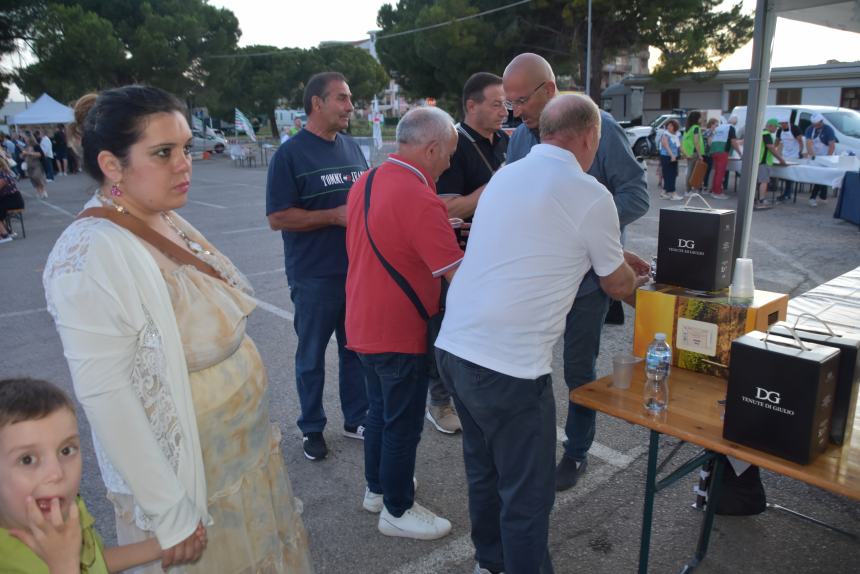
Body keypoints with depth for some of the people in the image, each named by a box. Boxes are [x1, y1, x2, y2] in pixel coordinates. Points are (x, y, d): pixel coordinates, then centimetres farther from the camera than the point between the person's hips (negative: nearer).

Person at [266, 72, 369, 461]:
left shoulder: (352, 148, 10)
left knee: (356, 349, 15)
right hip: (315, 276, -5)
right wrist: (335, 216, -19)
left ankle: (356, 418, 32)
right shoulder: (290, 154, -9)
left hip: (358, 269, 6)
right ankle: (312, 428, 27)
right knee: (312, 356, 10)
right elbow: (278, 217, -14)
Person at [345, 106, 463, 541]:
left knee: (380, 410, 24)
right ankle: (397, 510, 26)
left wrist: (441, 227, 12)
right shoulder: (420, 201, -24)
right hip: (400, 333, -9)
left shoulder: (365, 182, 4)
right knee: (403, 423, 9)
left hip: (363, 323, 9)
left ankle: (377, 487, 41)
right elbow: (458, 274, -25)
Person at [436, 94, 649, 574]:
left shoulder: (505, 176, 12)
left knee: (484, 468, 25)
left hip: (454, 345, 8)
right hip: (509, 365, -8)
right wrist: (639, 283, 30)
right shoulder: (589, 195, -9)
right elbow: (617, 285, 5)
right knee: (528, 493, 9)